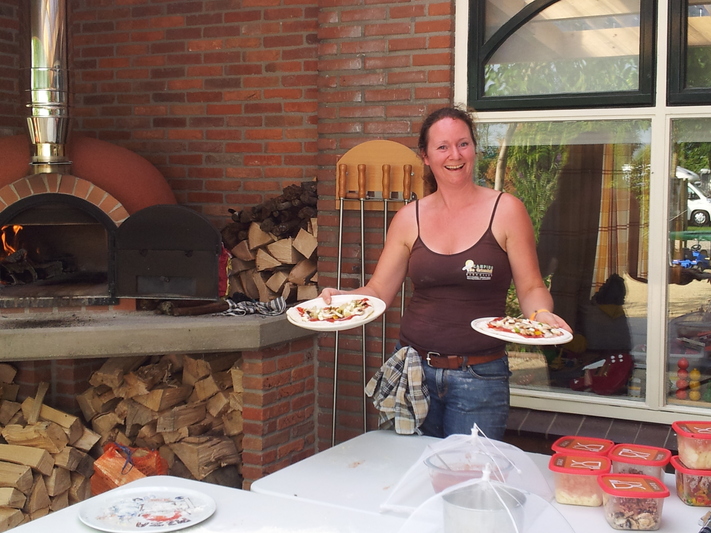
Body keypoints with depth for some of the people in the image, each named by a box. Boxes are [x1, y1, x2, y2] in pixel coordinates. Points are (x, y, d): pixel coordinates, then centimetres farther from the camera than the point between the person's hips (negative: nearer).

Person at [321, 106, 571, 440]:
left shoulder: (506, 211, -3)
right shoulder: (409, 218, 5)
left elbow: (531, 288, 1)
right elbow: (378, 291, 6)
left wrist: (542, 314, -19)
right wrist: (340, 298, -12)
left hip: (479, 377, -2)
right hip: (414, 370, 3)